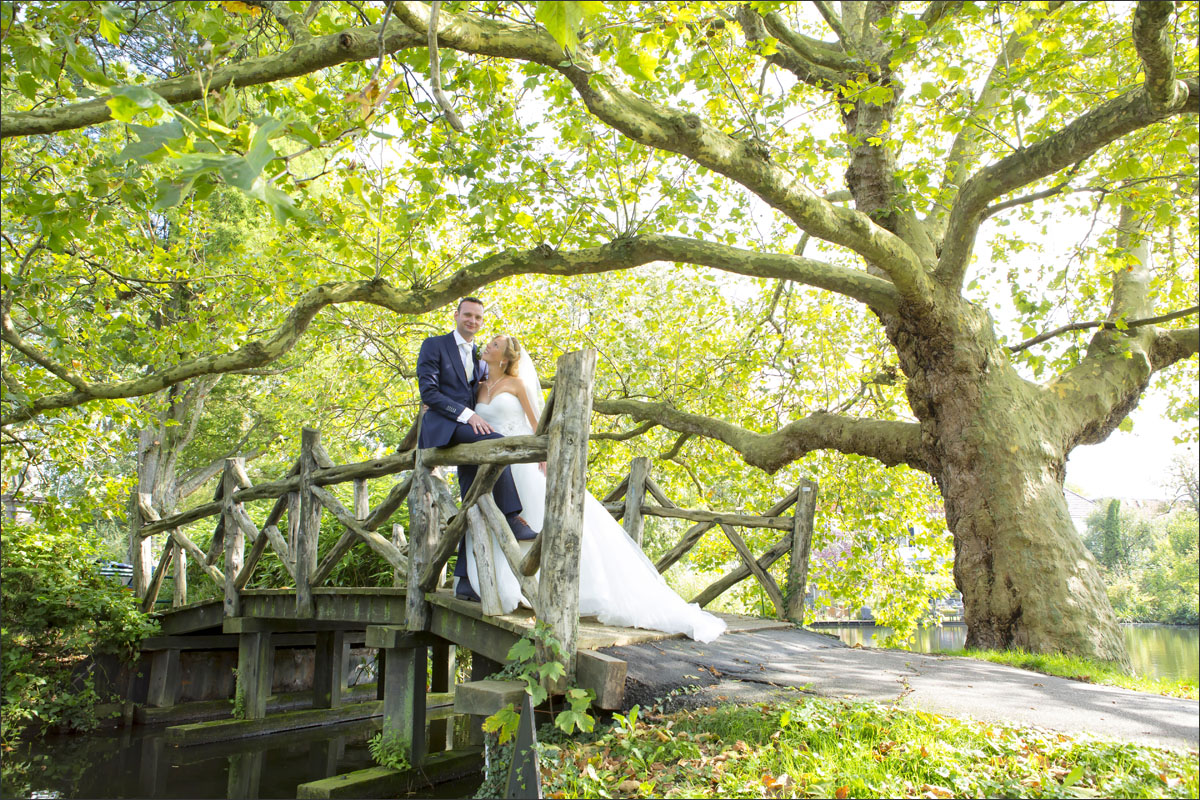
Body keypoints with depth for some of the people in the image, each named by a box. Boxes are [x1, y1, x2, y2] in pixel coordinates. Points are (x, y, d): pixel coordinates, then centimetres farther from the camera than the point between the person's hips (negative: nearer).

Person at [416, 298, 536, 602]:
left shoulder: (480, 357, 24)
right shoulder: (434, 346, 5)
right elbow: (428, 391, -7)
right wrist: (467, 414, -18)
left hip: (469, 429, 6)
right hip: (442, 426, -6)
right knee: (497, 442, -33)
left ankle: (464, 578, 0)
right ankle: (511, 518, -31)